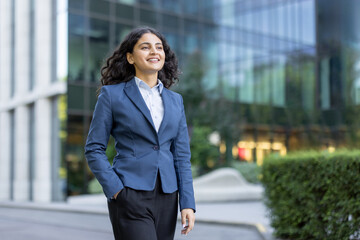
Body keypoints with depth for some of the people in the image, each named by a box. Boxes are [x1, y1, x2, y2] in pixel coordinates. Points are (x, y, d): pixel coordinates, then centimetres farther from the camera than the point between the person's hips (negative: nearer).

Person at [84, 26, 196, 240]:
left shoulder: (175, 100, 13)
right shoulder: (112, 94, 1)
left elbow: (182, 156, 11)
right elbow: (94, 149, 1)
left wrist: (188, 203, 3)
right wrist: (114, 189, -10)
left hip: (167, 198, 5)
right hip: (130, 196, -5)